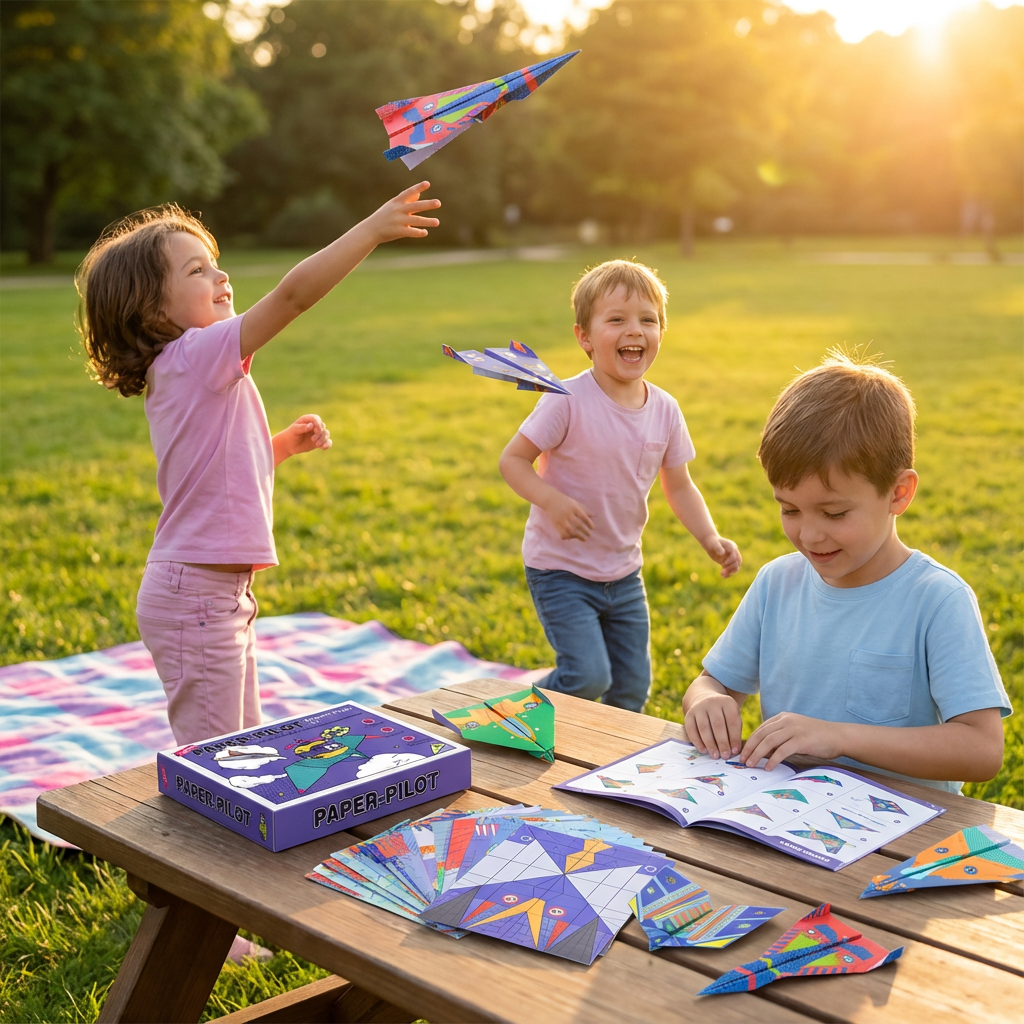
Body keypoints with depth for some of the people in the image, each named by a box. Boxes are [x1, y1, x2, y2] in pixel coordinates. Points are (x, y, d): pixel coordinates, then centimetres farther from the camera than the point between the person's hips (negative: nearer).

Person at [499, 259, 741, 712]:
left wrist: (711, 539, -6)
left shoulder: (665, 410, -3)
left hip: (623, 572, 6)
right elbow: (512, 460, -15)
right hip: (561, 569, -5)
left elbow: (679, 487, 8)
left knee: (633, 687, 12)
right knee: (588, 677, -14)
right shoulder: (568, 402, -19)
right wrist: (551, 500, -32)